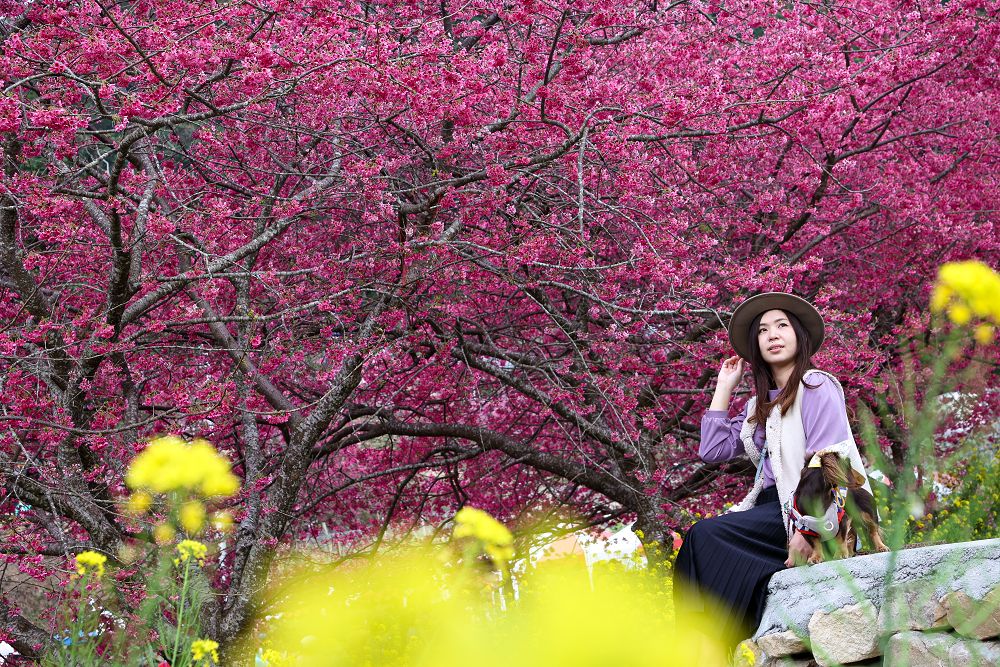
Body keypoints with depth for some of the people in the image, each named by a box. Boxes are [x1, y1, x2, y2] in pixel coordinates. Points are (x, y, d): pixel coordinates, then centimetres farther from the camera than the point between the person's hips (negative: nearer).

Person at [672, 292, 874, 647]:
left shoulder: (815, 386, -2)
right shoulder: (760, 404, 22)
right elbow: (712, 449, 15)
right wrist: (724, 387, 18)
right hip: (775, 505, 8)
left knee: (706, 535, -22)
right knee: (698, 539, -15)